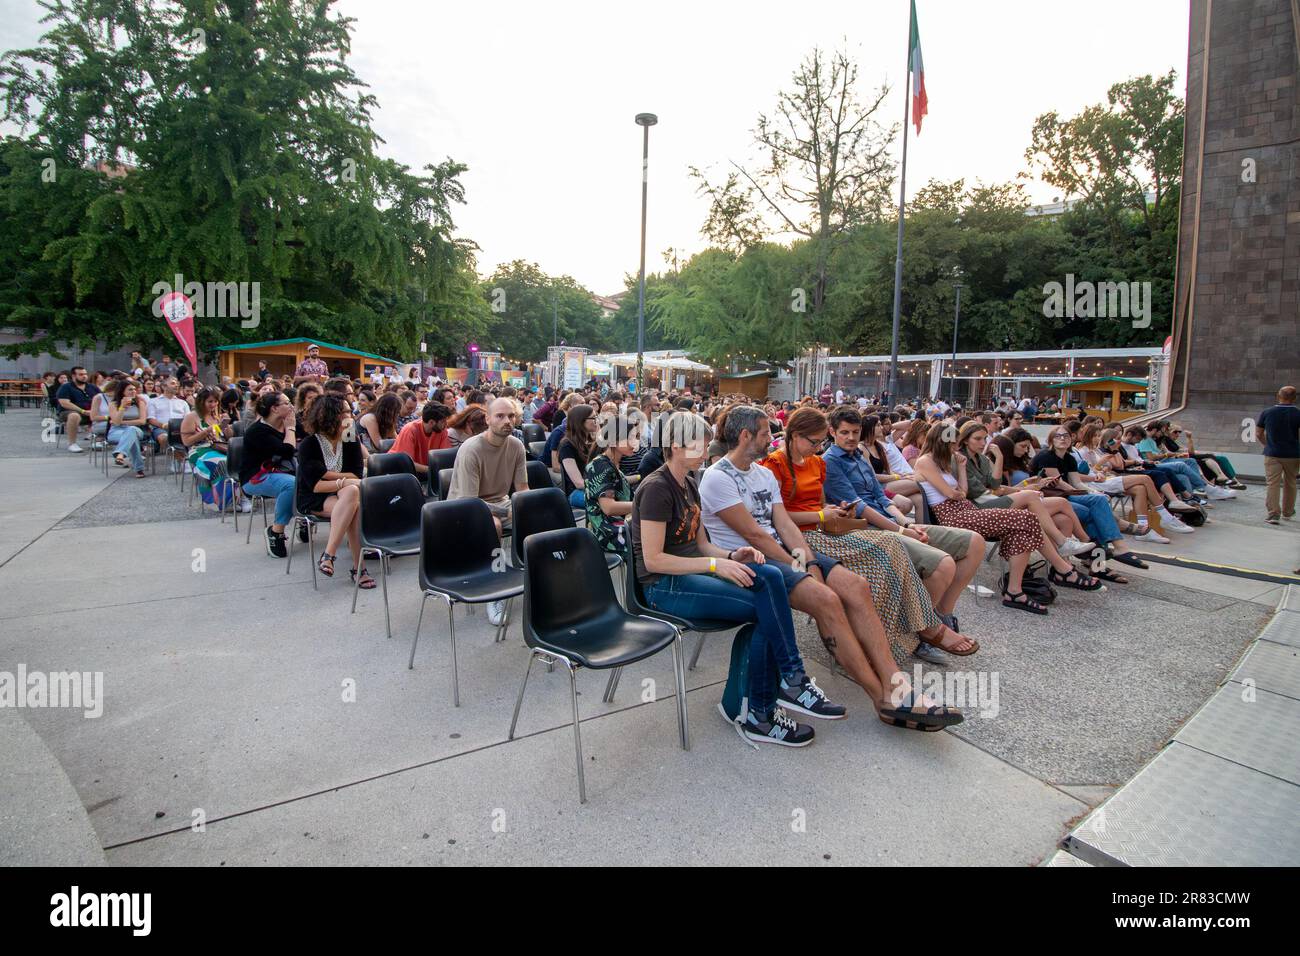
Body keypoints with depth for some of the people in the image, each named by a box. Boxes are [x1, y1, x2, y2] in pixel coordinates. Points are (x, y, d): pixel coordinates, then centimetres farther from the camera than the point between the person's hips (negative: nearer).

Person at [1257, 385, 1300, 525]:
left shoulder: (1266, 413, -2)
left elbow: (1258, 435, 6)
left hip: (1272, 454, -1)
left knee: (1273, 484, -2)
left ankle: (1273, 514, -12)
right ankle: (1288, 513, 30)